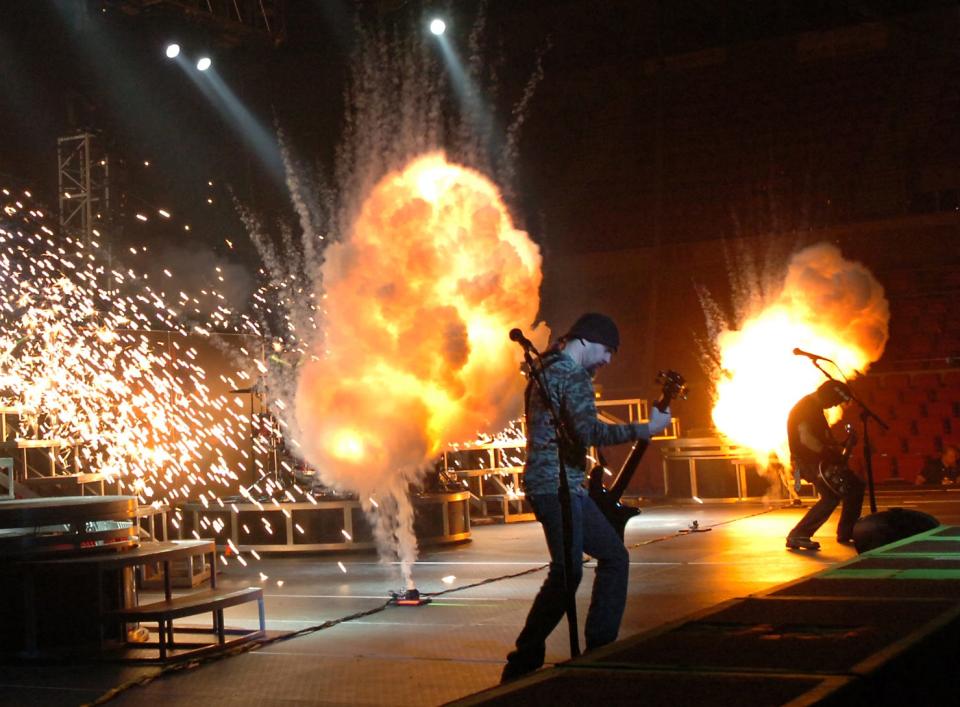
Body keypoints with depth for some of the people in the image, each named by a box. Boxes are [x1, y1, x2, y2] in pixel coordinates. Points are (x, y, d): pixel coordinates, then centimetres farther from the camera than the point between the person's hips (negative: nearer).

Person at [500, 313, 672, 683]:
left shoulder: (546, 371, 21)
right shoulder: (573, 375, -12)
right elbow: (588, 430, -27)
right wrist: (646, 429, -23)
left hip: (553, 485, 11)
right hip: (558, 486, -11)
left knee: (613, 555, 12)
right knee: (567, 572, -16)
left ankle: (599, 649, 12)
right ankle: (523, 662, -12)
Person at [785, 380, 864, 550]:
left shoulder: (815, 408, 16)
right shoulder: (806, 407, -16)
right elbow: (805, 438, -29)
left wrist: (839, 449, 8)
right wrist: (830, 454, -22)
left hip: (818, 460, 10)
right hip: (808, 461, -10)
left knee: (855, 486, 13)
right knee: (831, 497, -22)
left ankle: (846, 532, 20)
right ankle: (798, 536, -16)